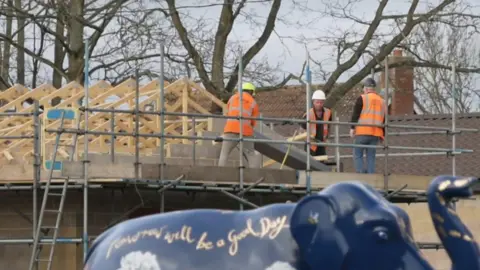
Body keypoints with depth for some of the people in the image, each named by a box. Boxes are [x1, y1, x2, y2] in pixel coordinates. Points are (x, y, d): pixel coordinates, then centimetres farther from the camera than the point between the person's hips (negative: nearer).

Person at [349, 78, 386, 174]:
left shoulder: (362, 98, -2)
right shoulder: (382, 101, 16)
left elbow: (355, 114, -9)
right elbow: (384, 120, 19)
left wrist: (352, 128, -7)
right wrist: (383, 135, 23)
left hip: (362, 133, -5)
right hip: (376, 134, 5)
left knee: (357, 155, 1)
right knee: (371, 157, 8)